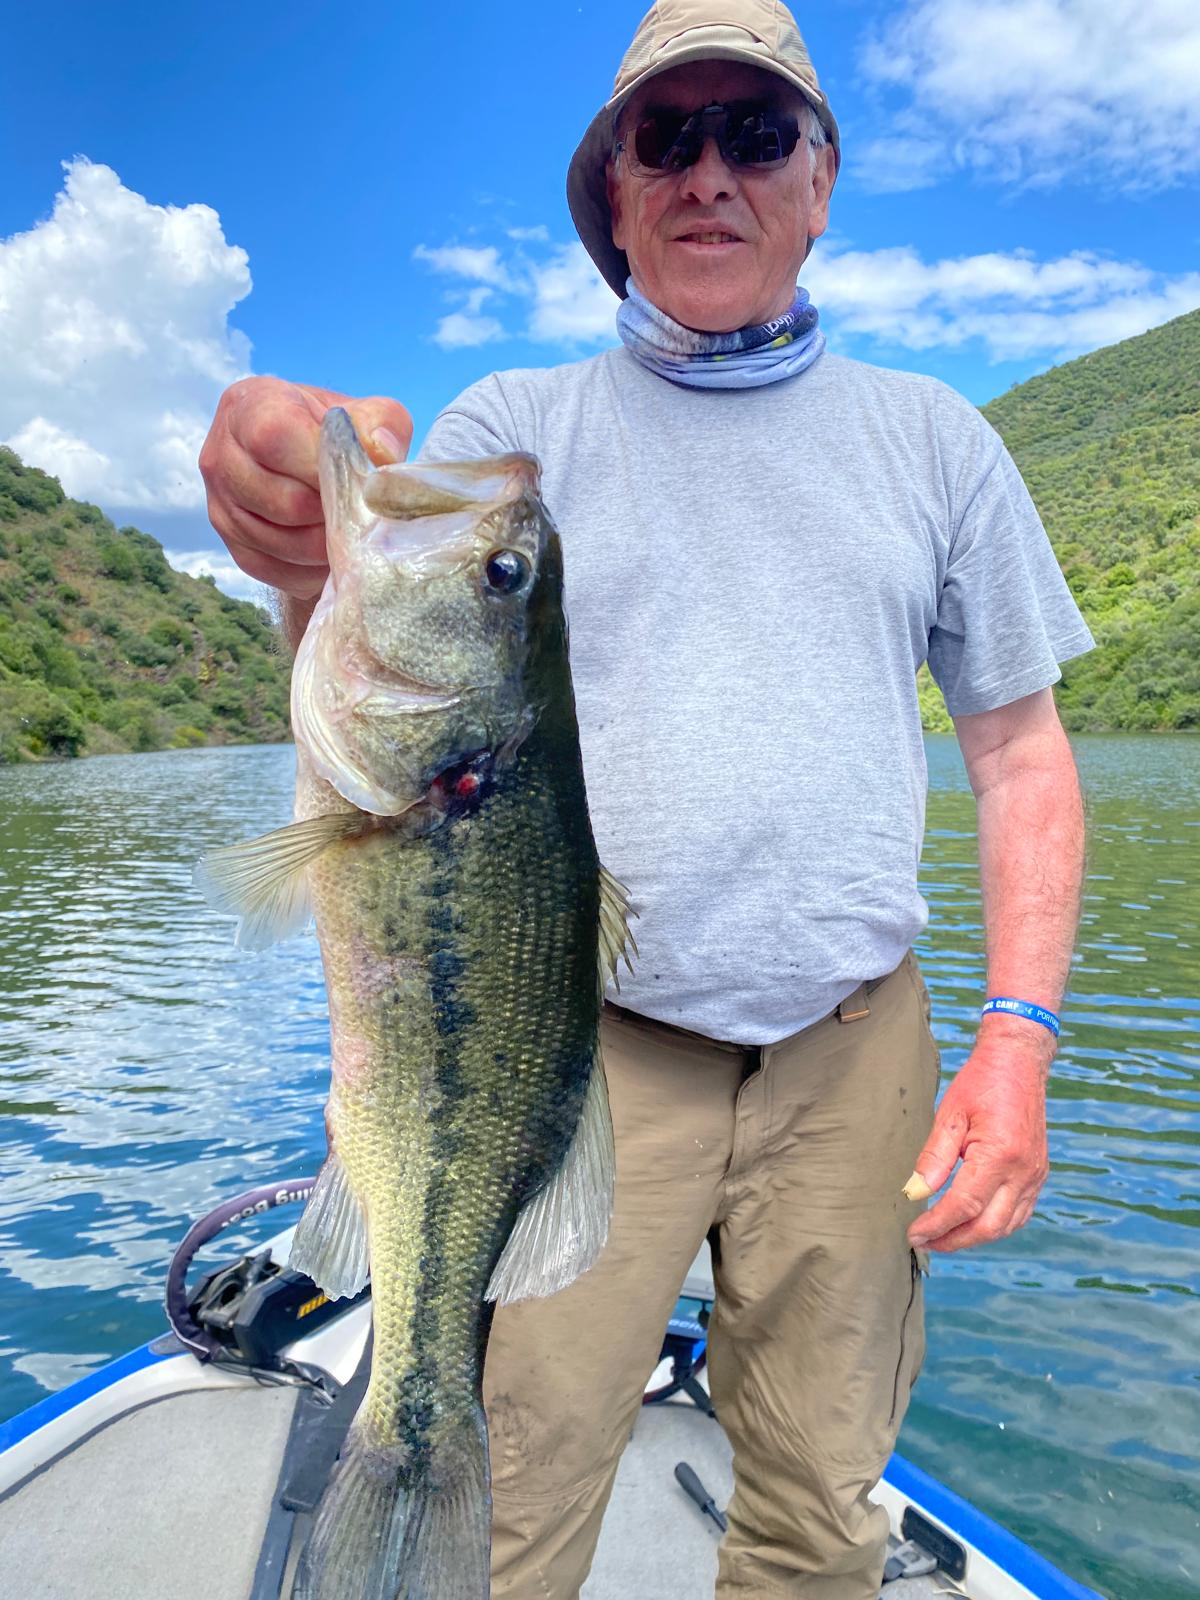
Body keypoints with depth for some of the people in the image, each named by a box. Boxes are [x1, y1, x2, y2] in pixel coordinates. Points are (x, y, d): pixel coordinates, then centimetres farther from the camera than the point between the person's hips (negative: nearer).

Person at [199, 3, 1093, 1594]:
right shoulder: (513, 428, 5)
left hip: (853, 1046, 2)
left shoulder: (932, 435, 9)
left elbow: (1023, 754, 9)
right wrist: (318, 565, -33)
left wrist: (1019, 1040, -2)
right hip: (577, 1034, -1)